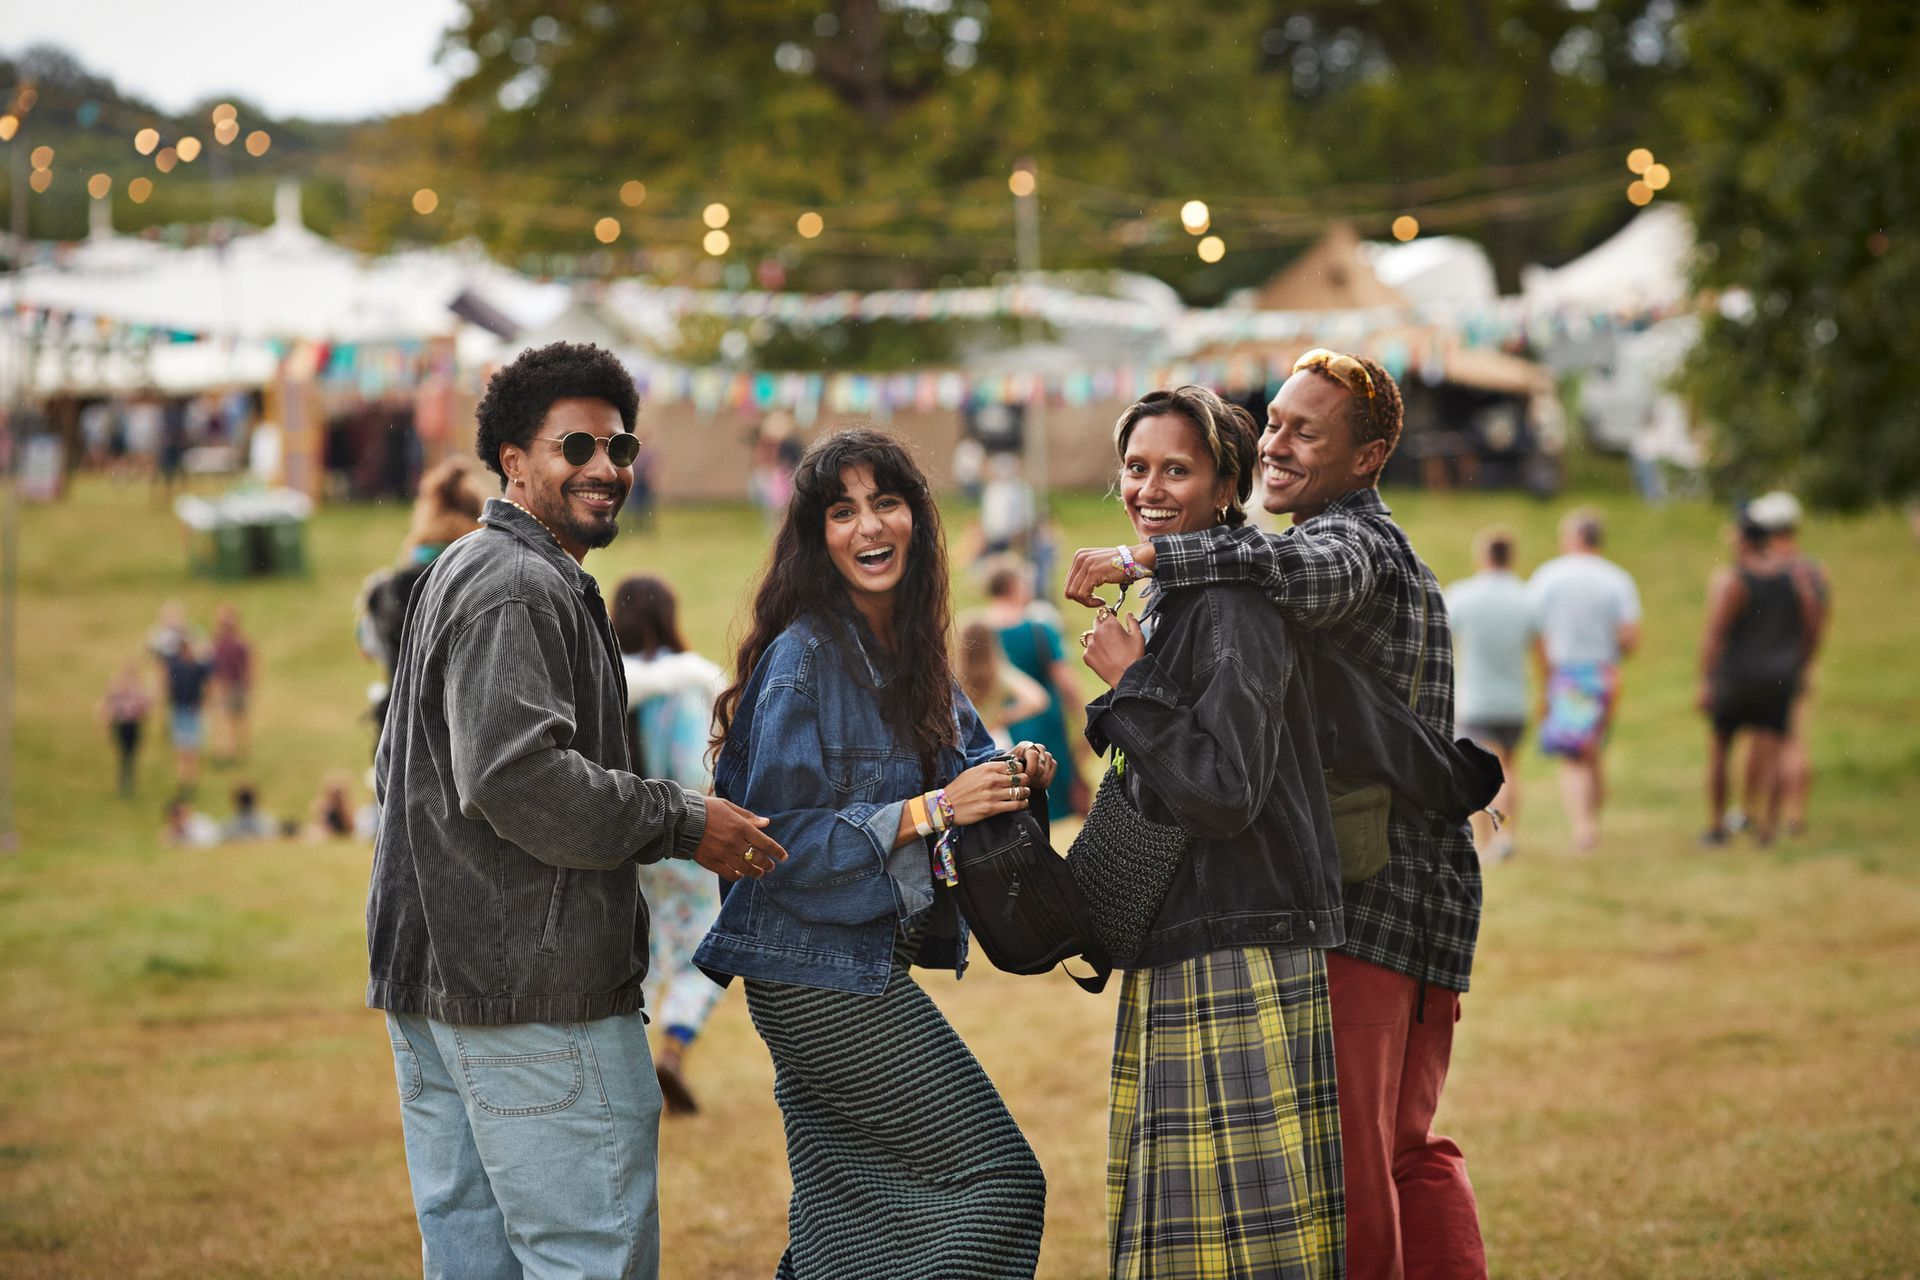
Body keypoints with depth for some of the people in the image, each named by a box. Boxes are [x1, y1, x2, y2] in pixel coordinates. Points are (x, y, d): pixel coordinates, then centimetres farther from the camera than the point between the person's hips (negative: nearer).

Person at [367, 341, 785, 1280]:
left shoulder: (458, 573, 22)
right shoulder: (521, 587, -13)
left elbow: (397, 772, 29)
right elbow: (516, 776, -26)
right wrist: (684, 824, -17)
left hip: (430, 976, 11)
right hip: (532, 990, -11)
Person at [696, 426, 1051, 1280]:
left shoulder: (909, 648, 9)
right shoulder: (802, 658, -15)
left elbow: (965, 751, 21)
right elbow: (780, 839, -19)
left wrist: (1011, 773, -2)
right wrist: (933, 810, -21)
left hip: (874, 965, 8)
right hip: (818, 971, -8)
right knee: (995, 1171, -8)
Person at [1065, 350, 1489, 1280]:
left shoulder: (1351, 537, -9)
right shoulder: (1394, 553, 23)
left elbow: (1309, 574, -35)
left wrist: (1145, 556, -33)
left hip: (1357, 904, -10)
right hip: (1428, 891, 10)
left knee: (1341, 1153, -8)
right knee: (1409, 1151, 15)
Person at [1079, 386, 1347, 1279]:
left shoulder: (1236, 609, -14)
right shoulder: (1164, 605, 16)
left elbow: (1226, 794, -22)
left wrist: (1130, 686, -15)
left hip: (1240, 964, -10)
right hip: (1175, 962, 10)